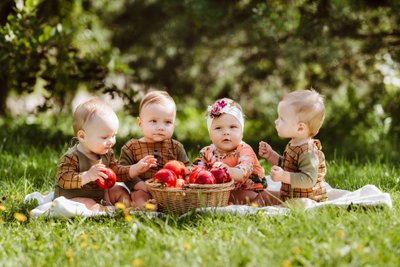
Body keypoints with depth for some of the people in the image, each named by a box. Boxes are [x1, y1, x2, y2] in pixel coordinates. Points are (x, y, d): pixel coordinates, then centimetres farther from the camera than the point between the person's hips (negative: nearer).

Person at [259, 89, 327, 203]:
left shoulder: (308, 152, -26)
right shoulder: (293, 145, 7)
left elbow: (308, 180, -33)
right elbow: (287, 166, 24)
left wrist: (284, 176, -37)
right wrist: (271, 155, 11)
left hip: (306, 201, -11)